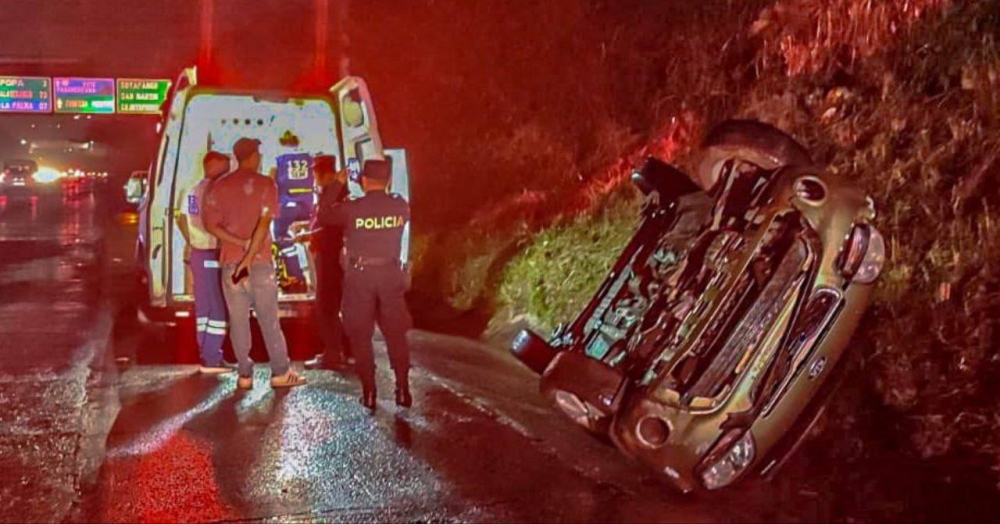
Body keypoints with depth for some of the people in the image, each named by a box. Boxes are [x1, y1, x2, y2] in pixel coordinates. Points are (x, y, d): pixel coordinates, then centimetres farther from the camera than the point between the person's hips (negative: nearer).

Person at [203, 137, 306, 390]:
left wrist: (241, 243, -9)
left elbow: (211, 224, -3)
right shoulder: (265, 184, -4)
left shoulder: (220, 186, 5)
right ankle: (281, 372, 6)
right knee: (269, 319, 4)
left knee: (238, 320, 7)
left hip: (230, 260, 2)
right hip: (261, 260, -2)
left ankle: (245, 375, 9)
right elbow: (264, 222, -15)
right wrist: (250, 254, -18)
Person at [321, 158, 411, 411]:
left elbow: (322, 219, 5)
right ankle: (403, 390, 9)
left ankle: (369, 393, 6)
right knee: (396, 334, 10)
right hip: (390, 274, 2)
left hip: (360, 275, -2)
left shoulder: (352, 208, -9)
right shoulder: (401, 207, -2)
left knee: (361, 336, 7)